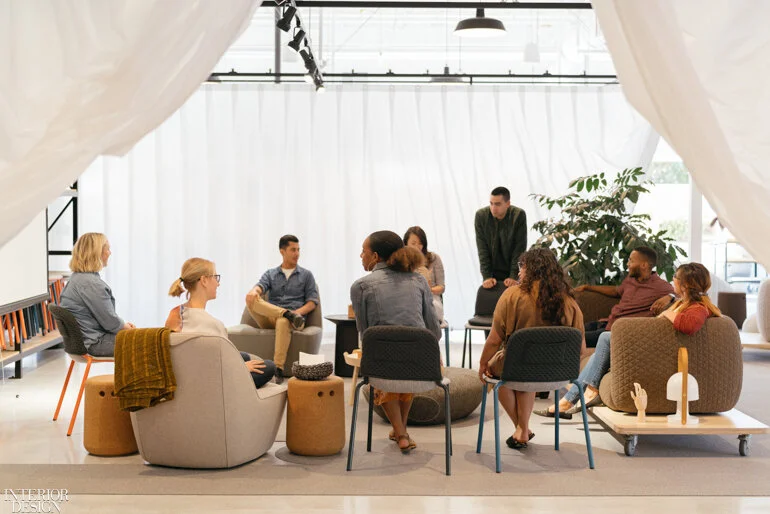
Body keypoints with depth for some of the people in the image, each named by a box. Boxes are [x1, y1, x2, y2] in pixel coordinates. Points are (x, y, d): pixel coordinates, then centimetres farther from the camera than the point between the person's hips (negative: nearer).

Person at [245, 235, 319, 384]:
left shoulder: (306, 275, 18)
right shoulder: (270, 274, 20)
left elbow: (313, 302, 8)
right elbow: (260, 287, -1)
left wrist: (299, 312, -13)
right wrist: (253, 291, -28)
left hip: (296, 317, -2)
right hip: (269, 318, 2)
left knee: (283, 322, -41)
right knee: (251, 299, -26)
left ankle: (278, 368, -43)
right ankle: (288, 314, -33)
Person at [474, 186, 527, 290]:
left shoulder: (519, 215, -15)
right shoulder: (481, 215, -11)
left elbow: (520, 248, -13)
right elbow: (482, 249, -10)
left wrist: (513, 276, -17)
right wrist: (487, 276, -15)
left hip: (513, 271, -1)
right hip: (493, 272, 1)